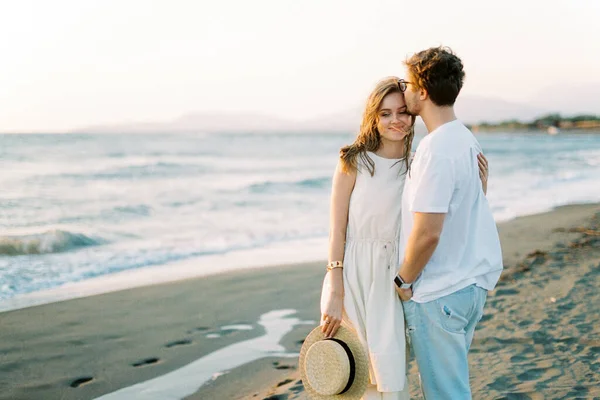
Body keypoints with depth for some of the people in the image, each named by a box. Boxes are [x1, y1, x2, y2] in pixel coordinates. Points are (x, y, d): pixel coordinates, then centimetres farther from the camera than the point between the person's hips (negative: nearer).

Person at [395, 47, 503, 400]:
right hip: (473, 282, 9)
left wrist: (403, 280, -10)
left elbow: (427, 232, -25)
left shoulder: (437, 151, -22)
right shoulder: (467, 140, 9)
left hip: (438, 293, -9)